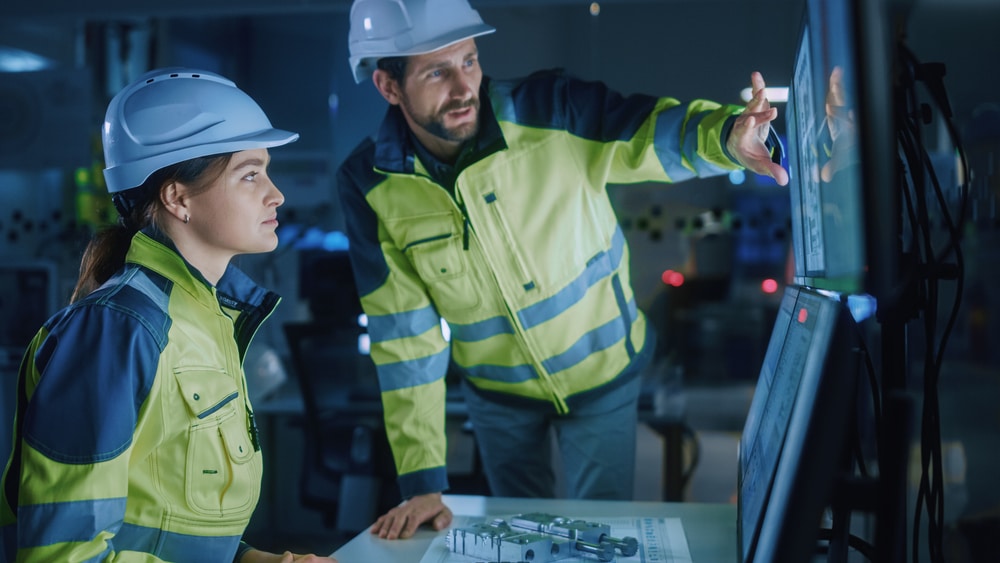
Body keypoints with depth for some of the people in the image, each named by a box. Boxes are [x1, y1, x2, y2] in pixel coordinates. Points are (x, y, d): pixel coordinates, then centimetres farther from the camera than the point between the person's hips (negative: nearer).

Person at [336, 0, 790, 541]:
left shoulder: (550, 110, -25)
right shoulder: (368, 185, -20)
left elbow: (657, 131, -29)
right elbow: (403, 334, -18)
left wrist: (726, 133, -55)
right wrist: (421, 481, -18)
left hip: (601, 372, -1)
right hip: (495, 390, 1)